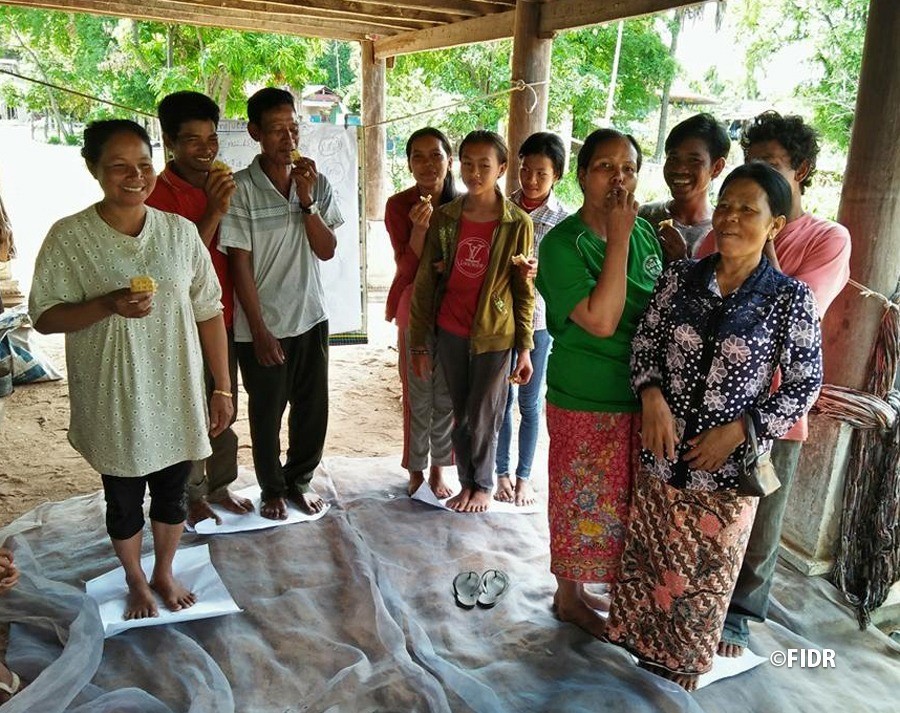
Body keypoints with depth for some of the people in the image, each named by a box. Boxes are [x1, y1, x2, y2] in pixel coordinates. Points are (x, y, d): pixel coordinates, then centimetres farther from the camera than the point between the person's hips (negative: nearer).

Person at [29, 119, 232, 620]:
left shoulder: (180, 231, -4)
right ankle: (136, 581, 42)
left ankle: (165, 573, 43)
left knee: (172, 493, 18)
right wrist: (108, 305, -25)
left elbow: (209, 313, -1)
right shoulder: (69, 237, -10)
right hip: (113, 400, -2)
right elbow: (44, 316, -6)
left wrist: (223, 387, -1)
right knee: (124, 500, 16)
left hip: (177, 393, 2)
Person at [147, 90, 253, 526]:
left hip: (223, 317, 6)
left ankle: (219, 485, 32)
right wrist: (214, 213, -26)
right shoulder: (158, 192, -14)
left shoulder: (220, 186, 6)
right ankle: (191, 494, 24)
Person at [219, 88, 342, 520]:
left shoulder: (316, 183, 1)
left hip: (311, 318, 4)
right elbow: (239, 264, -12)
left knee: (312, 407, 14)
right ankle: (272, 488, 34)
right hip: (261, 325, -4)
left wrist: (307, 201, -17)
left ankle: (300, 480, 36)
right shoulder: (240, 189, -12)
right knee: (266, 414, 12)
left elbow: (327, 250, -3)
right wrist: (260, 330, -14)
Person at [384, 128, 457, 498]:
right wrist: (419, 227, -28)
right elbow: (408, 268, -13)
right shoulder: (398, 205, -9)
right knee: (418, 398, 5)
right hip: (416, 310, -2)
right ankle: (416, 470, 23)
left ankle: (438, 468, 27)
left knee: (447, 397, 9)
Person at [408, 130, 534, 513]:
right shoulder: (444, 217, -2)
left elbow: (524, 291, -4)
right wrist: (419, 342, -1)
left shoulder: (517, 223, -8)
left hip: (494, 335, -2)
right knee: (460, 415, 14)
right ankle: (466, 481, 33)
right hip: (450, 332, 3)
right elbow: (424, 283, 0)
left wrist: (524, 348, -6)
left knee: (482, 418, 8)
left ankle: (483, 485, 31)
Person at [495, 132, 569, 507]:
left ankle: (524, 475, 27)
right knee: (501, 397, 9)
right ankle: (502, 471, 26)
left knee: (529, 401, 10)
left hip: (537, 318, -1)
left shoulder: (563, 219, -5)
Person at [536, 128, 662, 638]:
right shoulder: (563, 243, -17)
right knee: (584, 502, 9)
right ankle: (569, 598, 32)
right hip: (585, 401, -6)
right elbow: (601, 320, -28)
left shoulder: (646, 232, 3)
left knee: (615, 501, 20)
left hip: (639, 395, 7)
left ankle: (583, 585, 41)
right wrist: (617, 238, -25)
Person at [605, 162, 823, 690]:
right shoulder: (681, 276, -1)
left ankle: (685, 662, 39)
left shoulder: (791, 299, -9)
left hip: (729, 462, -2)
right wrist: (653, 397, -14)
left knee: (706, 567, 15)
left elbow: (805, 384, -5)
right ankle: (640, 641, 42)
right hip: (662, 449, 2)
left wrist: (738, 429, -15)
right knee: (648, 555, 17)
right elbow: (645, 341, 4)